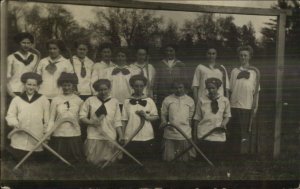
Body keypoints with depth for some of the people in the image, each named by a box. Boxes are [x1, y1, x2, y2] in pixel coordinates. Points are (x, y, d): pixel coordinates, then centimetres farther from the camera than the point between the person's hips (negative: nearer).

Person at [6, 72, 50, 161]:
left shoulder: (43, 99, 7)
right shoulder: (17, 99, 9)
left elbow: (47, 118, 7)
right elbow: (10, 115, 7)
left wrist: (46, 134, 3)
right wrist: (14, 122, -13)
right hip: (19, 140, 1)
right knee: (18, 159, 3)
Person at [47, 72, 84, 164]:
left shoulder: (78, 100, 4)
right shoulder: (56, 100, 1)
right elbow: (51, 119, 3)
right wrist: (47, 133, -5)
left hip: (74, 135, 1)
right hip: (58, 135, -1)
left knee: (76, 160, 3)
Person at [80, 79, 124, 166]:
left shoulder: (114, 102, 6)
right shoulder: (90, 100, 2)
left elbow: (117, 122, 7)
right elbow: (82, 116, 4)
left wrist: (121, 136, 1)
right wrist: (91, 122, -12)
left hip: (110, 138, 1)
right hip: (93, 138, -1)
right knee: (93, 162, 1)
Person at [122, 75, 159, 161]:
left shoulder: (149, 101, 5)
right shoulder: (127, 101, 5)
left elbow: (156, 116, 5)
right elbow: (124, 120, 5)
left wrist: (146, 116, -13)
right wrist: (122, 136, 2)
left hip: (146, 137, 0)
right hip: (130, 138, 0)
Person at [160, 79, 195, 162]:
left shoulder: (190, 101, 6)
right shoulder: (167, 100, 3)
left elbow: (191, 118, 12)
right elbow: (163, 114, 10)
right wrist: (164, 122, -11)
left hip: (185, 135, 0)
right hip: (170, 135, 0)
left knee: (185, 159, 5)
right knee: (168, 159, 4)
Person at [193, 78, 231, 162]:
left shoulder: (224, 100, 5)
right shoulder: (202, 100, 2)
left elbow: (227, 115, 13)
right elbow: (197, 118, 7)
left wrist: (224, 123, -9)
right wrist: (195, 134, 9)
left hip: (219, 135, 1)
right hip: (204, 136, -1)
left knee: (219, 158, 3)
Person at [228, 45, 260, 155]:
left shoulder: (255, 72, 6)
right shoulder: (234, 71, 10)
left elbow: (256, 91, 5)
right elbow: (230, 89, 12)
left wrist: (255, 106, -2)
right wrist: (228, 104, 6)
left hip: (248, 106, -1)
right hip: (235, 106, 2)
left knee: (248, 132, -1)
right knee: (235, 132, 4)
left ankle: (248, 152, 8)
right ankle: (236, 152, 14)